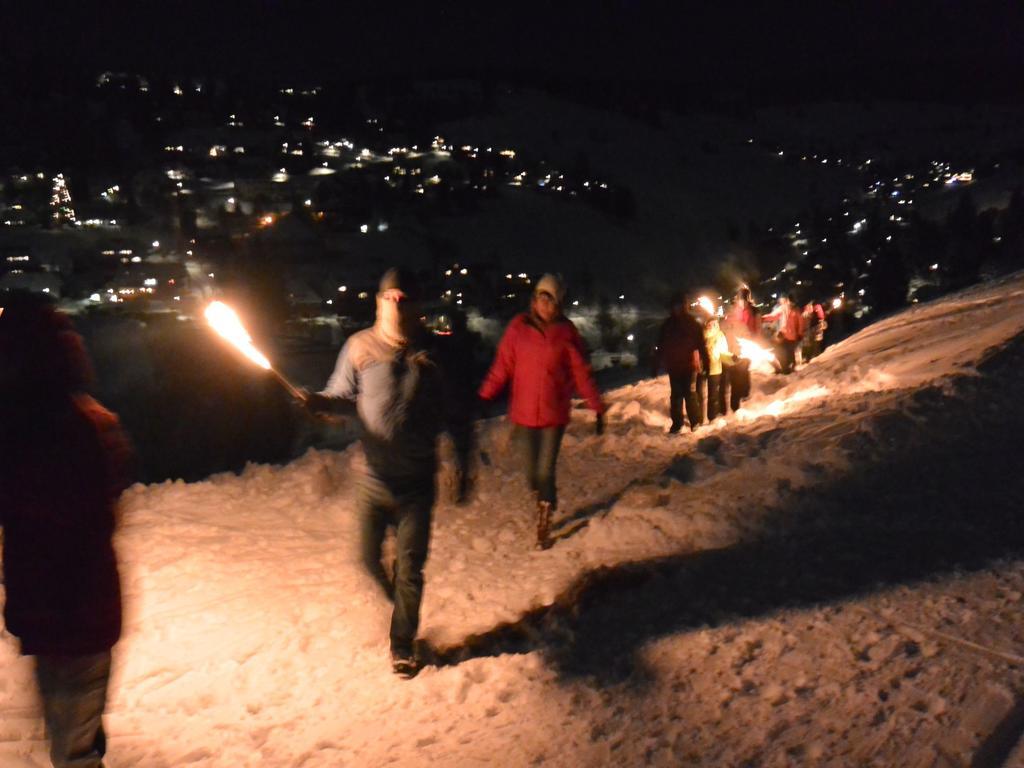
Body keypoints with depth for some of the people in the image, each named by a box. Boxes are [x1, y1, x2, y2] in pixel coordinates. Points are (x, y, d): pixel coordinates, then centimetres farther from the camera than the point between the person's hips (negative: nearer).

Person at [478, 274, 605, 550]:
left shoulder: (566, 332, -5)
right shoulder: (518, 328, -4)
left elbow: (582, 373, 0)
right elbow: (501, 368, -4)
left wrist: (597, 408, 1)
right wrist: (481, 398, -12)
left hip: (554, 413, -1)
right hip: (525, 413, 1)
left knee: (545, 471, -3)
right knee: (532, 473, 11)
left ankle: (544, 527, 15)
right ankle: (546, 504, 40)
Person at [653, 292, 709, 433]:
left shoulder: (692, 323, -1)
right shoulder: (668, 324, 5)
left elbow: (701, 344, -3)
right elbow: (661, 346, 7)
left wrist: (705, 362, -10)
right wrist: (656, 365, 4)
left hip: (689, 365, -3)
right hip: (673, 366, 3)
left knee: (690, 393, -2)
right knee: (675, 395, 6)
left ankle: (695, 422, 10)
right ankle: (676, 423, 14)